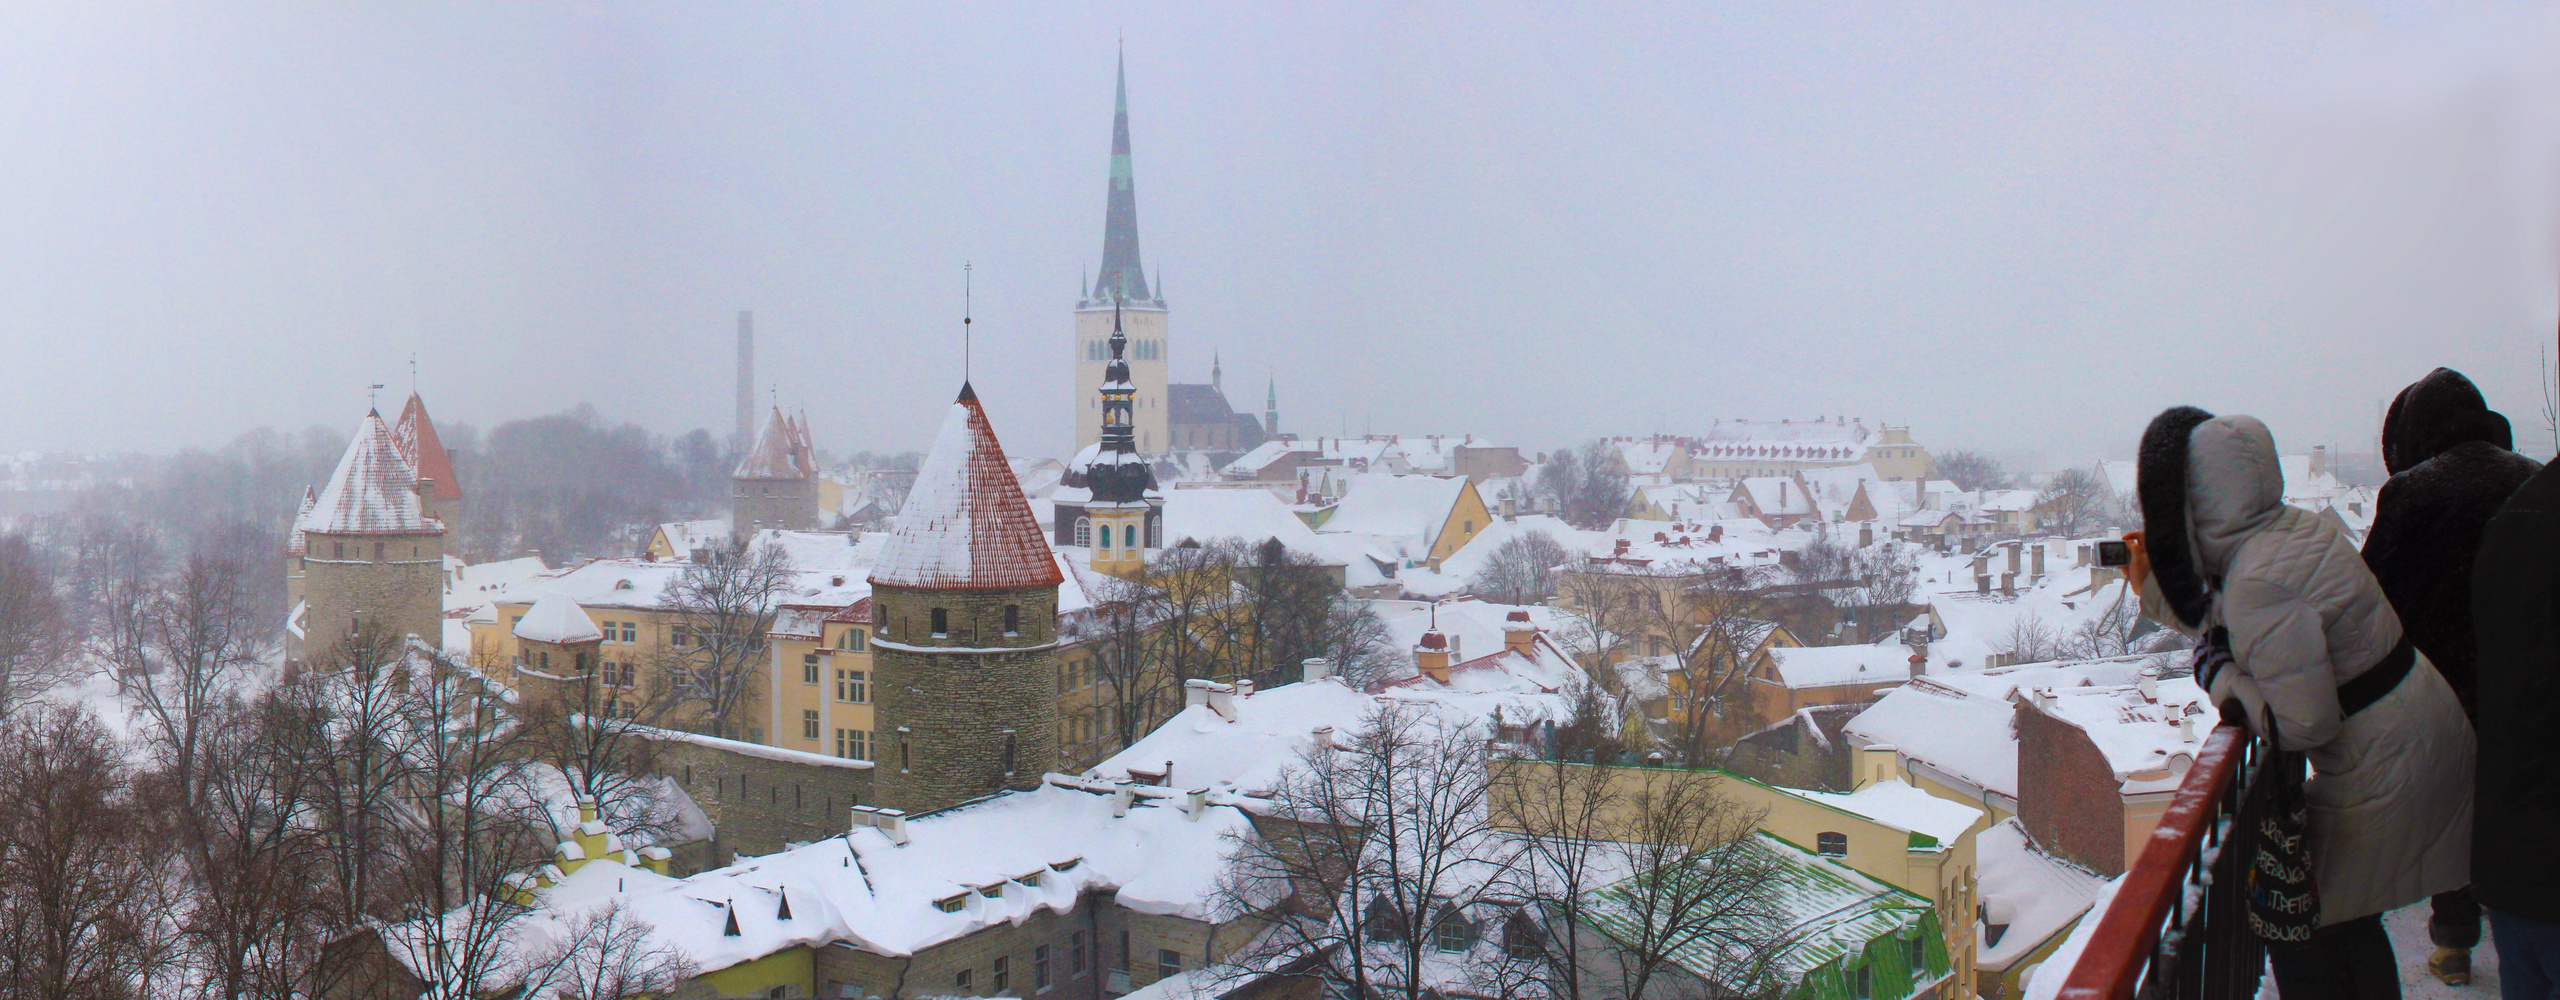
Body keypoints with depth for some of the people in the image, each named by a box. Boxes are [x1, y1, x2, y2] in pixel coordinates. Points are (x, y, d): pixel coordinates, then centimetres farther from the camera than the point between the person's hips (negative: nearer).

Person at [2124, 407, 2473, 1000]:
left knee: (2299, 929, 5)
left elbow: (2305, 721, -26)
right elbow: (2240, 629, 16)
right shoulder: (2295, 526, 1)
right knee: (2345, 922, 23)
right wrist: (2157, 588, 10)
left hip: (2386, 771, -9)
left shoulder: (2259, 582, -28)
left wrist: (2224, 685, -11)